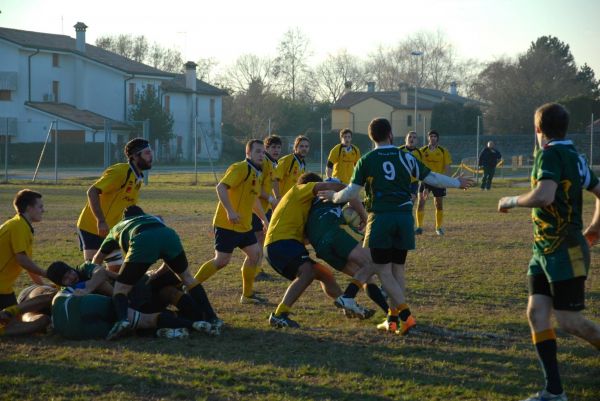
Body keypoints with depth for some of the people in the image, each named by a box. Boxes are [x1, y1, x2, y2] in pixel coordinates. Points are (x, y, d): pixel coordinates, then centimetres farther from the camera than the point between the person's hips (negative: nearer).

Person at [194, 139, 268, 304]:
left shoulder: (257, 173, 16)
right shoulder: (240, 169, -15)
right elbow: (221, 187, -26)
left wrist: (264, 218, 34)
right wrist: (230, 211, -34)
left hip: (244, 225, 9)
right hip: (227, 225, -9)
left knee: (255, 254, 5)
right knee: (221, 261, -9)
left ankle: (247, 294, 16)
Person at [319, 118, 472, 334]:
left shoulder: (366, 160, 0)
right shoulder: (405, 157, 7)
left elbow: (351, 193, -2)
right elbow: (431, 178, 12)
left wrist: (333, 196, 18)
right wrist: (457, 182, 28)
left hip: (380, 217, -3)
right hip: (404, 216, 3)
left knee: (382, 271, -1)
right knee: (398, 269, 12)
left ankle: (405, 314, -14)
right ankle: (393, 317, 12)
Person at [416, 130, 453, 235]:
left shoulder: (443, 151, 0)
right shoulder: (422, 151, 2)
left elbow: (447, 167, 0)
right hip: (425, 179, 0)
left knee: (439, 204, 8)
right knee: (421, 202, -9)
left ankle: (439, 228, 22)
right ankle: (419, 227, -4)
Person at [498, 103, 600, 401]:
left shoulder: (551, 154, -15)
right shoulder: (574, 156, 13)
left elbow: (544, 196, -31)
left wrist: (511, 201, -14)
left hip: (564, 252, -9)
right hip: (545, 251, 9)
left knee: (568, 321, -5)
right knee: (536, 313, 3)